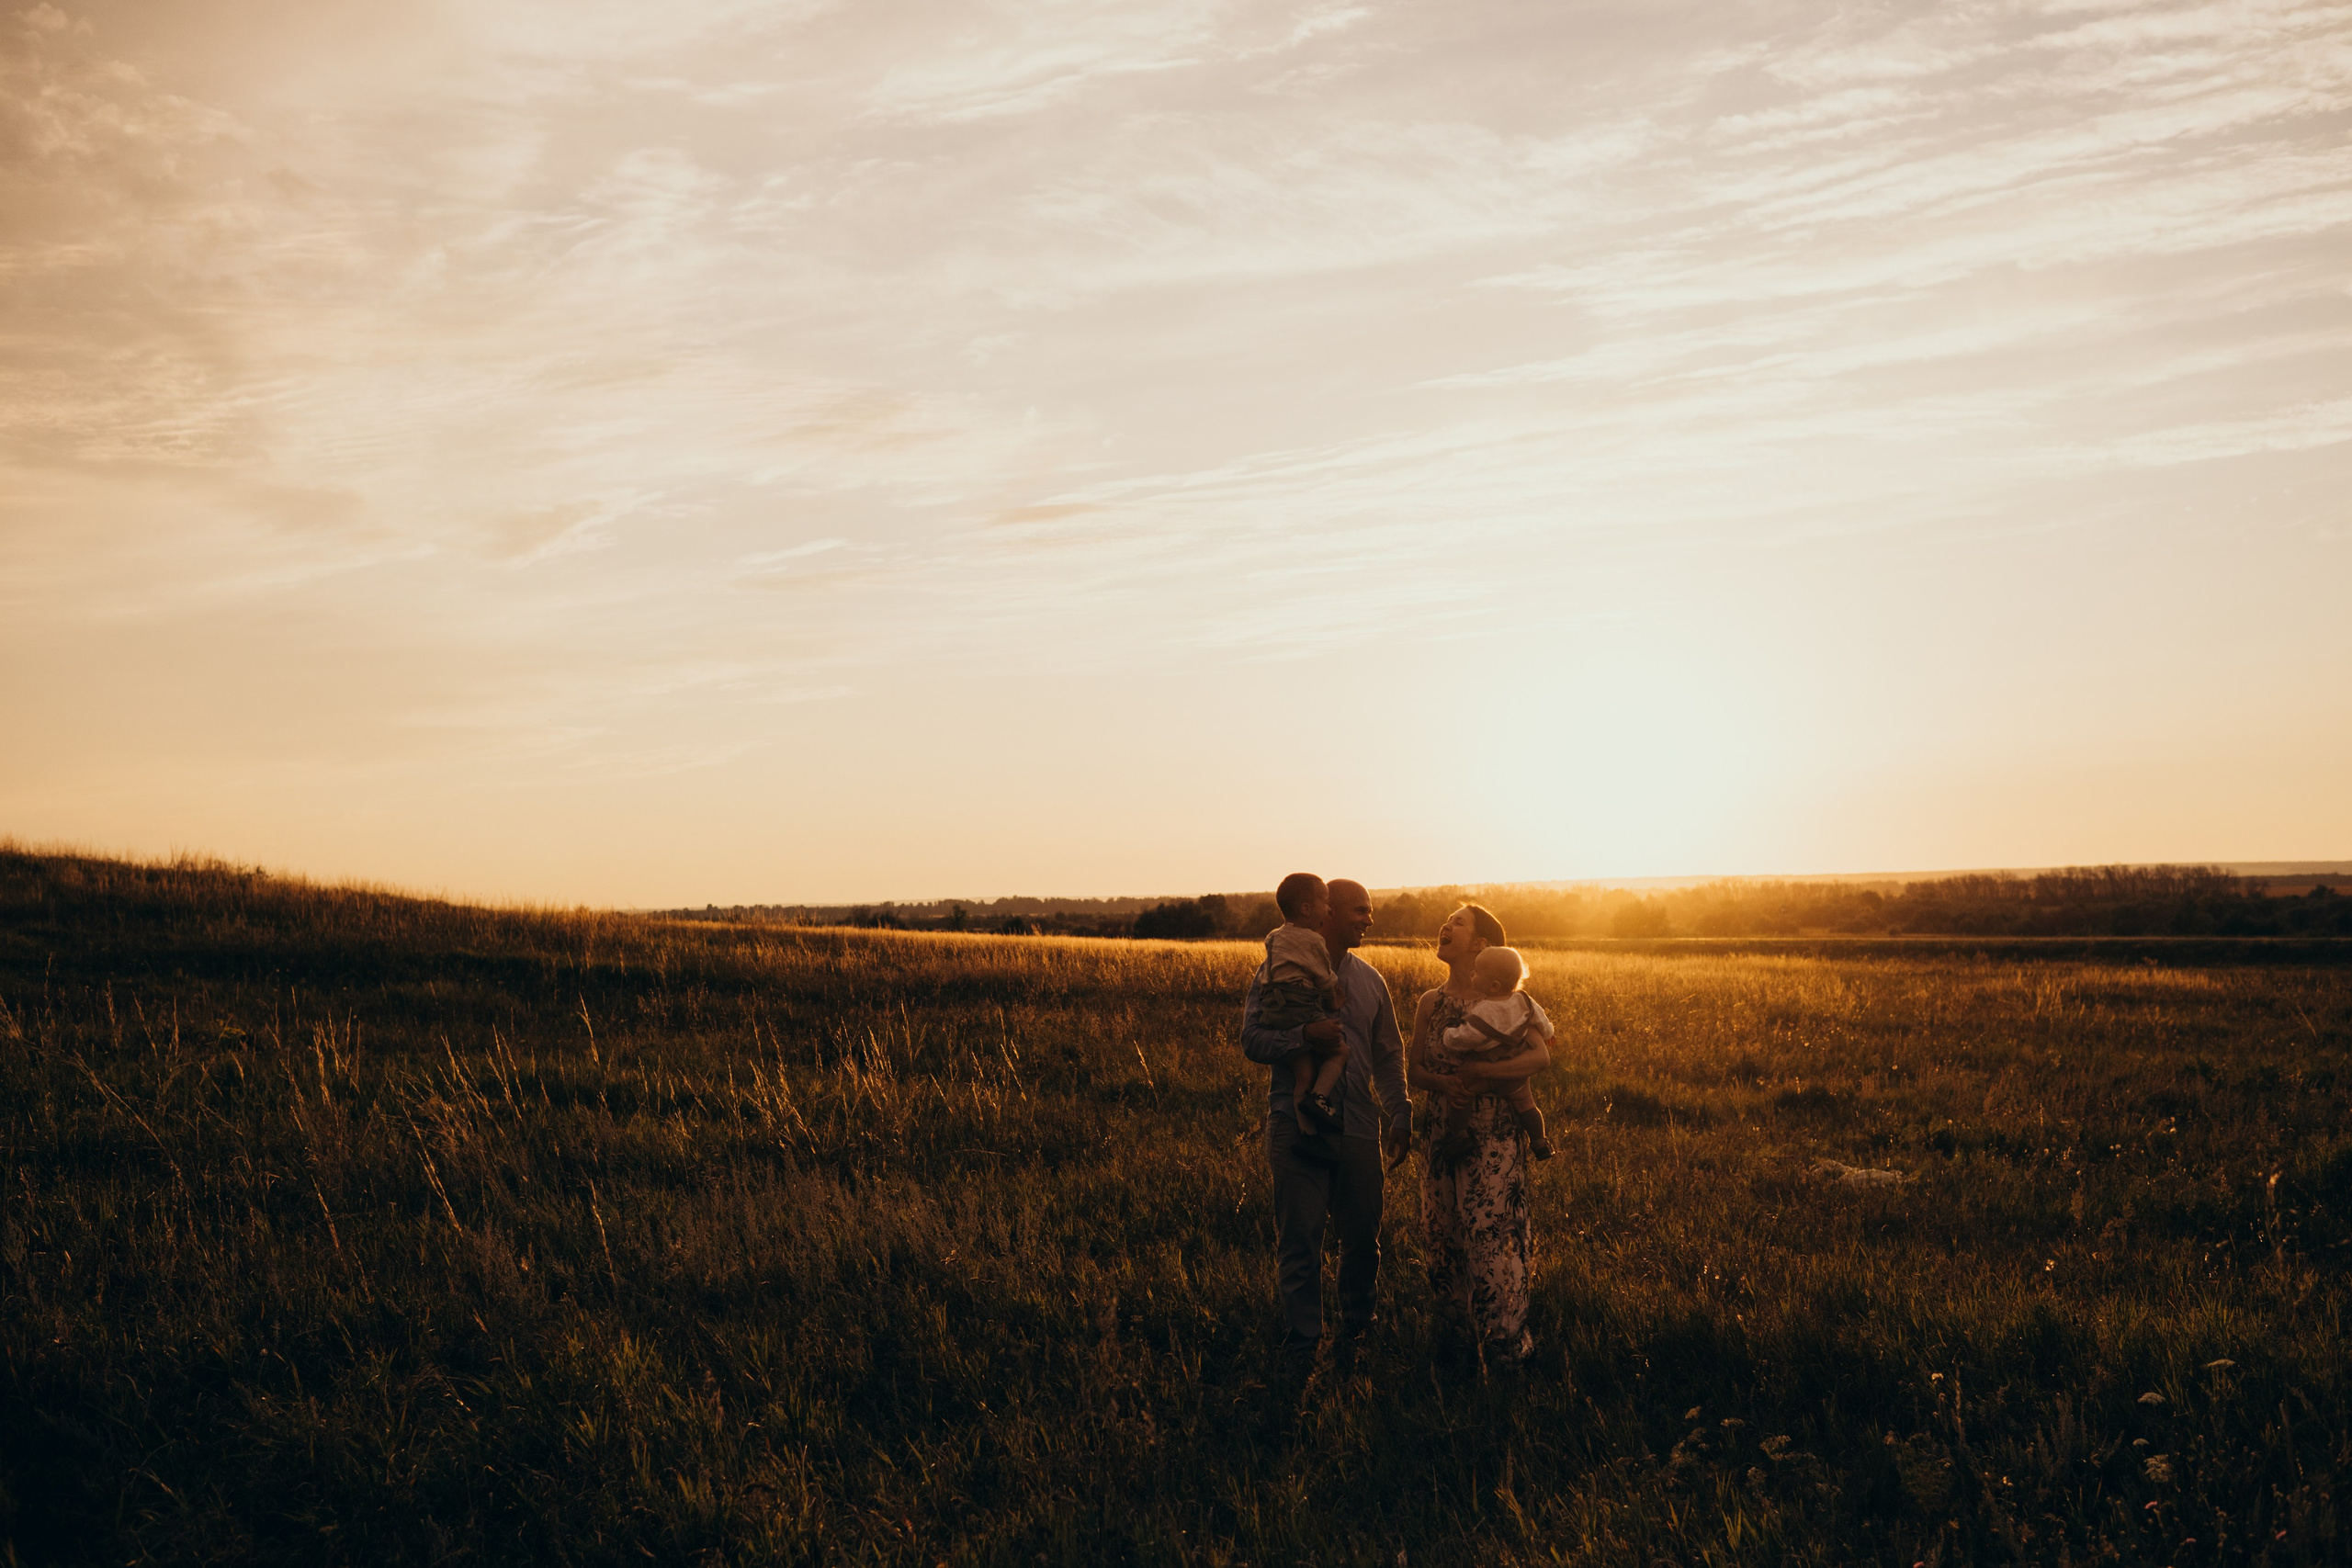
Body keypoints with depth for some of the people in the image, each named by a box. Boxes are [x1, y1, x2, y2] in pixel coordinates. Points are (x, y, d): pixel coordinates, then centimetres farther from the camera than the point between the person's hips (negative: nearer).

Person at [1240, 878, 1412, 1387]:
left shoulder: (1370, 981, 15)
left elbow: (1388, 1055, 21)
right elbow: (1253, 1041, -8)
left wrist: (1399, 1115, 15)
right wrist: (1305, 1035, -23)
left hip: (1358, 1128, 4)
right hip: (1298, 1127, -4)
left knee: (1362, 1236, 8)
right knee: (1299, 1241, -3)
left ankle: (1356, 1335, 27)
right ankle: (1301, 1351, 7)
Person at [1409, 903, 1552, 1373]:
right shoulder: (1431, 1003, 7)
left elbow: (1541, 1057, -17)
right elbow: (1413, 1070, 9)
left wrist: (1478, 1072, -24)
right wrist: (1442, 1083, -13)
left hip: (1493, 1140, -4)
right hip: (1442, 1136, 4)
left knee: (1491, 1240, -5)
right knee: (1445, 1242, 7)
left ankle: (1505, 1350, 9)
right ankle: (1458, 1342, 22)